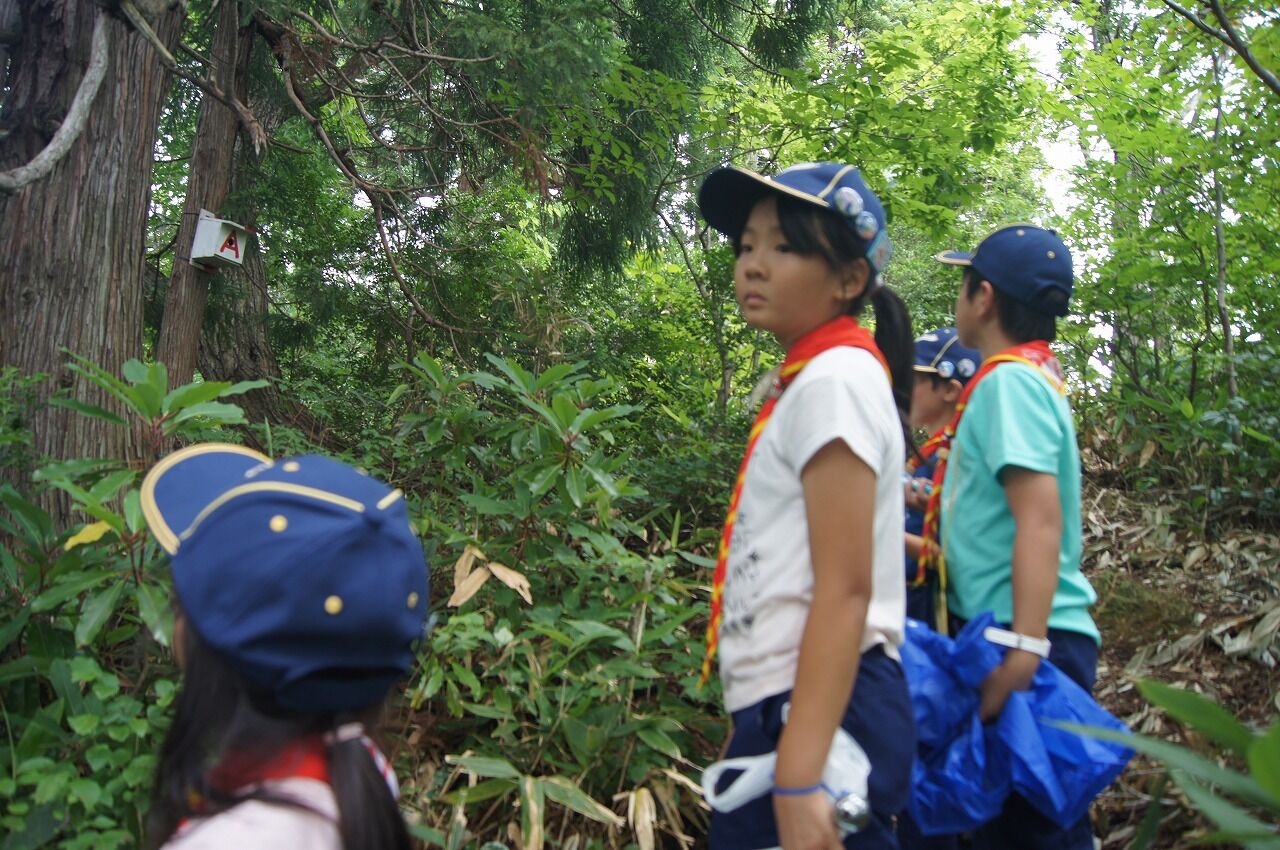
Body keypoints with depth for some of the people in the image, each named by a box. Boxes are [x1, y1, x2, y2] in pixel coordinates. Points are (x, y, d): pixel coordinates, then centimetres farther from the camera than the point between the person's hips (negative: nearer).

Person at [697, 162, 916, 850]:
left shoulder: (834, 379, -13)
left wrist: (798, 781, -24)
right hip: (785, 707, 9)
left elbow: (845, 591, -19)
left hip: (821, 713, -9)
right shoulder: (808, 380, 14)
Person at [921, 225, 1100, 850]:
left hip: (1026, 638, -10)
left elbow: (1040, 522, -22)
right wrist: (936, 544, 35)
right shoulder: (1025, 377, 16)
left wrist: (1024, 651, -26)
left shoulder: (1009, 380, -12)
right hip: (1010, 633, 10)